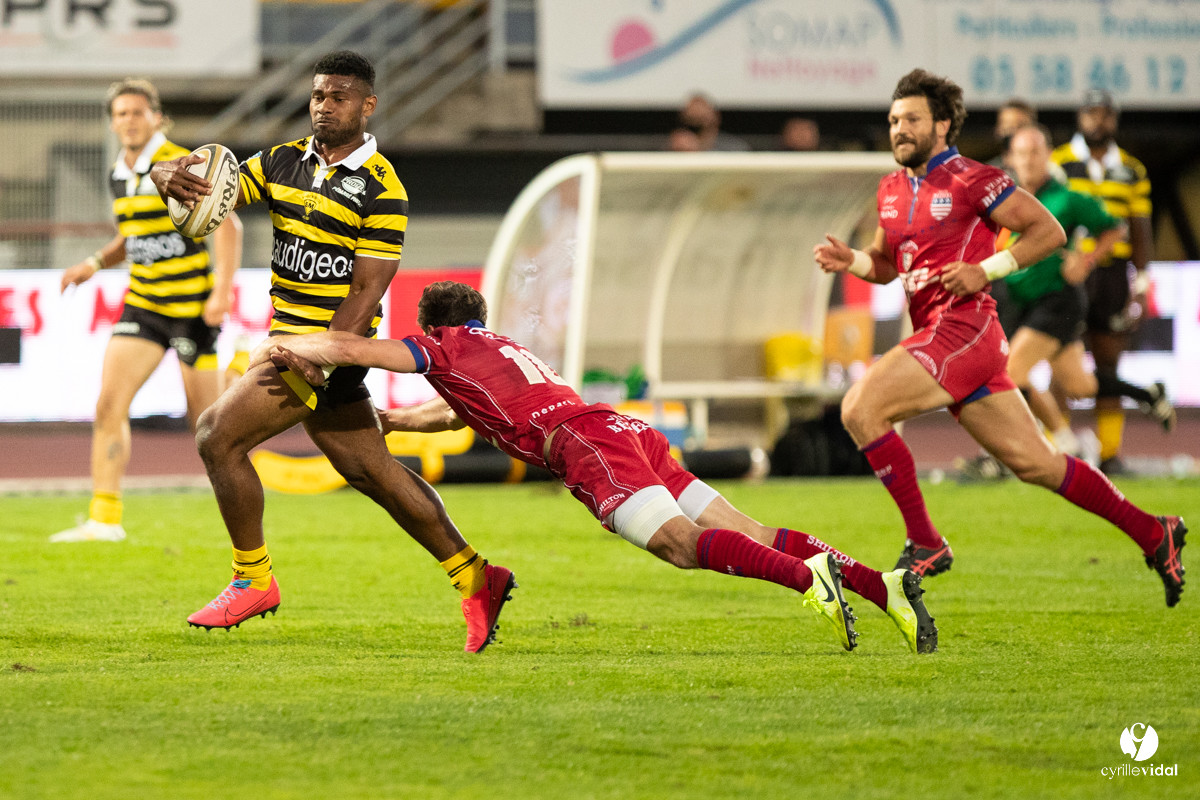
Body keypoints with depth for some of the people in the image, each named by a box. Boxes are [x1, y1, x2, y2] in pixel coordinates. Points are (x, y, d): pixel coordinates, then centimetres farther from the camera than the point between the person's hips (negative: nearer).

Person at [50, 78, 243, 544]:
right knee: (109, 406, -6)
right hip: (143, 304, 6)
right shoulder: (119, 176, 10)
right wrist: (95, 264, 8)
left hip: (192, 306, -6)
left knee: (205, 420, -2)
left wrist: (223, 291, -24)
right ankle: (105, 519, -3)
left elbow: (228, 226, -15)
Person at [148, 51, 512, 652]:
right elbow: (220, 191, 3)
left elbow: (365, 292, -16)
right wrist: (174, 178, -22)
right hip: (289, 336, 7)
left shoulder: (381, 189, -12)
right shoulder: (285, 162, 9)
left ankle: (253, 580, 1)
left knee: (219, 436, -12)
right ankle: (475, 579, 16)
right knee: (372, 472, 8)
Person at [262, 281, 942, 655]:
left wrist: (286, 350, 26)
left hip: (589, 445, -7)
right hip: (634, 436, 7)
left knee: (683, 543, -24)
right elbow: (452, 413, 57)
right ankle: (883, 584, -18)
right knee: (750, 538, -3)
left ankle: (808, 574, -46)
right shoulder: (504, 349, 39)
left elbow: (347, 348, 10)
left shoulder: (448, 347, 16)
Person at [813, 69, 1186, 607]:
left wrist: (986, 270, -14)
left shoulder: (971, 181, -6)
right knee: (1034, 463, 9)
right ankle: (1154, 535, 16)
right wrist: (850, 260, 8)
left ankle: (924, 543, -14)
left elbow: (1049, 231, -5)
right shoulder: (892, 191, 17)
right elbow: (887, 265, 29)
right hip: (936, 334, 8)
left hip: (963, 329, -8)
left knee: (860, 408, -18)